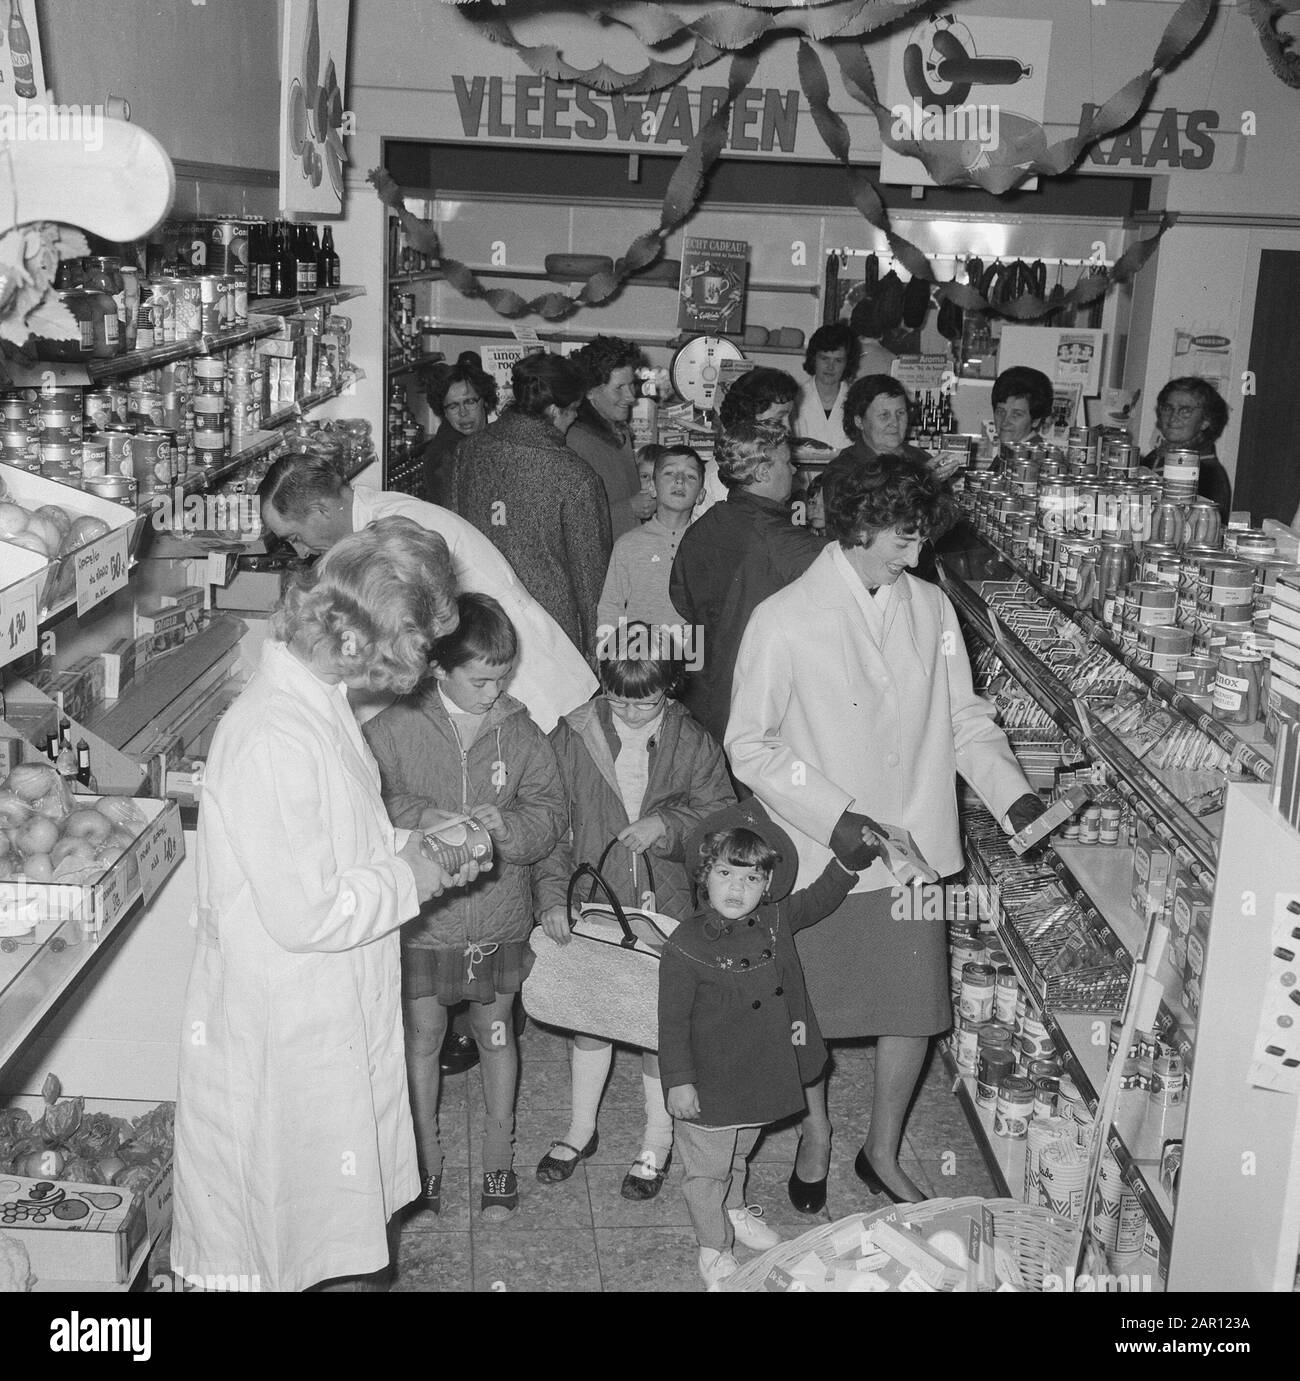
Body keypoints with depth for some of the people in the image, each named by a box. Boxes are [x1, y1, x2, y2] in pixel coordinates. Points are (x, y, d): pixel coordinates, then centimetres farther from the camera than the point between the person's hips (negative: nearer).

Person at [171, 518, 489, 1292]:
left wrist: (417, 846, 1)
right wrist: (409, 877, -15)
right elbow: (304, 914, -28)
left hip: (340, 1005, 9)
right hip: (284, 1022, -9)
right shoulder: (274, 740, -29)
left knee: (350, 1192, 23)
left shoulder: (322, 698, 2)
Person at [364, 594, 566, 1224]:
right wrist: (425, 818, -25)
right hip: (422, 915, -1)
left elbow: (549, 811, -1)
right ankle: (426, 1161, 29)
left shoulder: (520, 730, -3)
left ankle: (499, 1160, 32)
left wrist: (507, 826, -21)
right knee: (422, 1035, 10)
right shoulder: (393, 728, -10)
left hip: (499, 915, 2)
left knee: (495, 1031, 15)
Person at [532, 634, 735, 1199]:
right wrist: (552, 895, -14)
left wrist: (665, 824, -20)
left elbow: (721, 818, -3)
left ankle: (657, 1141, 29)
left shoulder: (693, 744, -6)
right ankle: (581, 1129, 36)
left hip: (668, 910, -1)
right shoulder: (572, 737, -7)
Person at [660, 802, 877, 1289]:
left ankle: (734, 1213, 54)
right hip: (709, 1085, -6)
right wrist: (678, 1080, -16)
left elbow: (820, 898, 9)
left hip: (762, 1076, 6)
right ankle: (713, 1249, 32)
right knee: (707, 1170, 12)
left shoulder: (776, 920, -7)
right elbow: (673, 1021, -18)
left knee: (739, 1156, 30)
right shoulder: (686, 947, -24)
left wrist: (851, 857, -3)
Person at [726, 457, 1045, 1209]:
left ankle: (884, 1153, 35)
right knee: (810, 1011, 13)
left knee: (917, 1008, 10)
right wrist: (836, 817, -17)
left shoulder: (931, 608, -1)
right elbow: (750, 746, -9)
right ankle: (816, 1134, 41)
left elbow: (965, 719, 7)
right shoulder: (784, 620, -12)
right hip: (817, 854, -3)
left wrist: (1013, 791, -10)